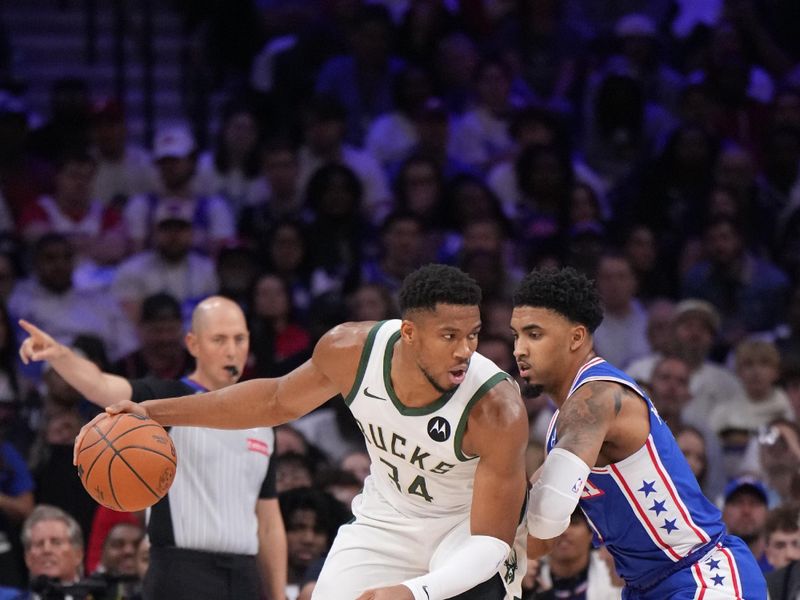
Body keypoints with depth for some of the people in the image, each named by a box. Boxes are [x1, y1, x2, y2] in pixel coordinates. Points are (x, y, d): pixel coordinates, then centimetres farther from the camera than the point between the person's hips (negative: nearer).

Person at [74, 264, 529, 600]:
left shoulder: (499, 411, -35)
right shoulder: (351, 349, -23)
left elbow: (492, 539, -30)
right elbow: (278, 400, -1)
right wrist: (154, 412, -2)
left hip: (474, 525, -4)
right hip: (387, 519, 4)